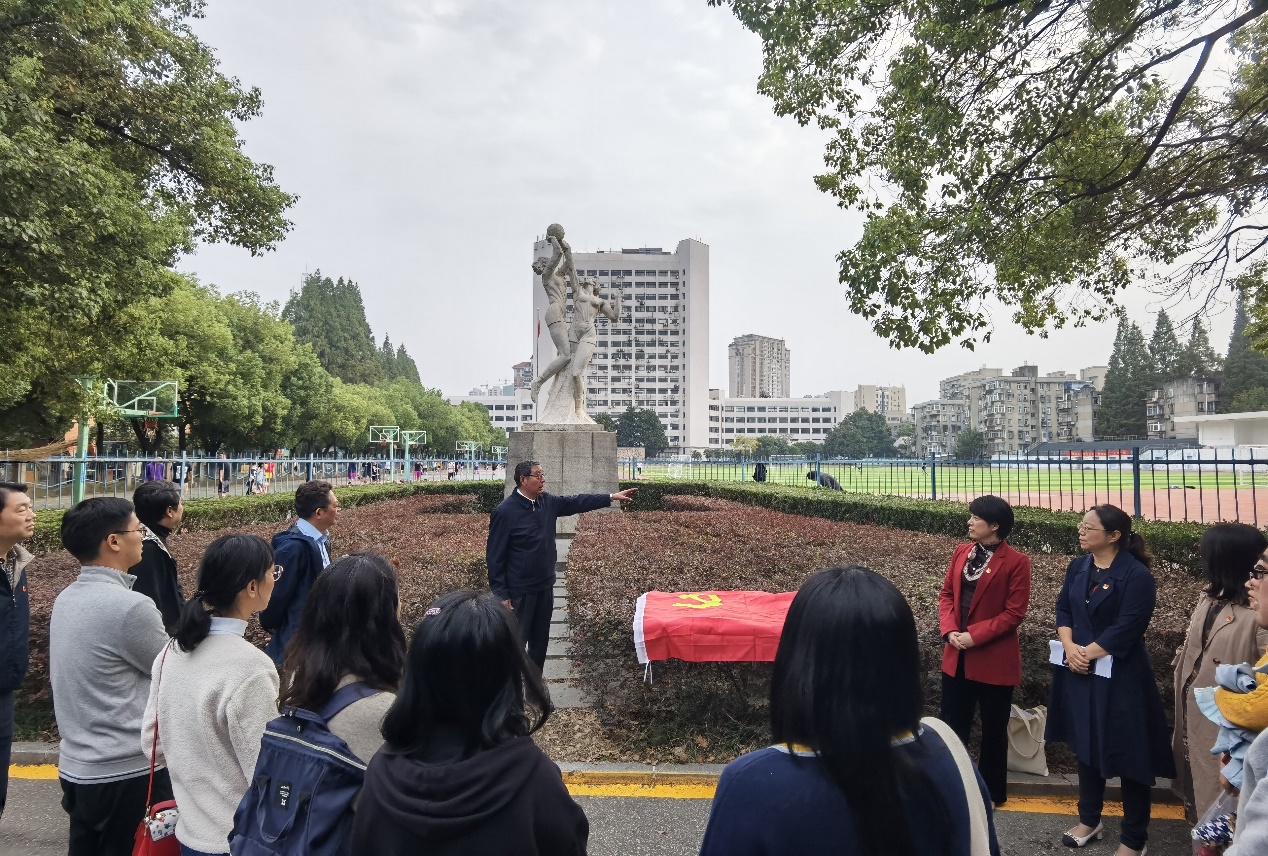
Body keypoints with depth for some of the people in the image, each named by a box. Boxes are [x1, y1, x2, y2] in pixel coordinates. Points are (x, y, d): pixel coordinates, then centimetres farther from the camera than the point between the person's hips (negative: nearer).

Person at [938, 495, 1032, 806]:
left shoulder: (1016, 562, -12)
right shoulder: (961, 552, 5)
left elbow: (1015, 612, -14)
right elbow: (946, 594, 7)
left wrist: (974, 636, -18)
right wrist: (950, 630, -9)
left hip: (994, 658, -5)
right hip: (956, 654, 5)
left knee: (993, 729, 11)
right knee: (952, 723, 13)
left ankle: (992, 791, 28)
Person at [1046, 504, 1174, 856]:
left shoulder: (1136, 574, -15)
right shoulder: (1078, 567, 6)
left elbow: (1127, 628, -19)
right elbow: (1063, 609, 6)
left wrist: (1086, 652, -15)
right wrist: (1069, 647, -11)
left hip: (1120, 676, -6)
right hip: (1079, 672, 7)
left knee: (1127, 752, 4)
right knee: (1086, 745, 17)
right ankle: (1089, 820, 33)